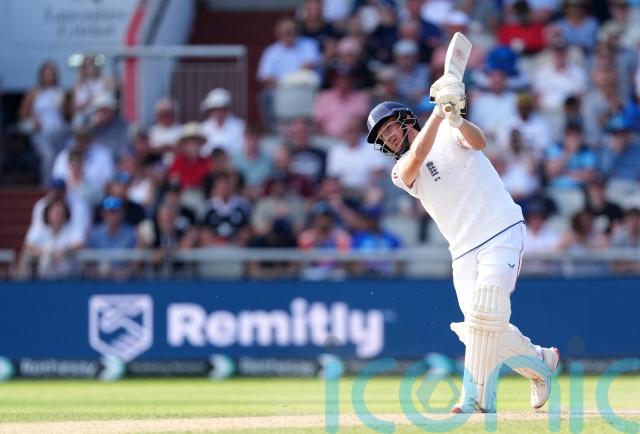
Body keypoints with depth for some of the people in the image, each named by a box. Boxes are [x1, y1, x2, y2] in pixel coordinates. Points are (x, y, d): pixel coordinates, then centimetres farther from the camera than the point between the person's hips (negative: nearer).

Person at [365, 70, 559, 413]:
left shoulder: (449, 134, 4)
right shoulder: (400, 172, 11)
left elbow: (477, 141, -19)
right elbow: (417, 157, -13)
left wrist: (455, 118, -40)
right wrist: (439, 110, -24)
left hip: (502, 233, -5)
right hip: (464, 252, 5)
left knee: (484, 313, -20)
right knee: (484, 331, 0)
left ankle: (477, 399, -14)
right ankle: (540, 363, 26)